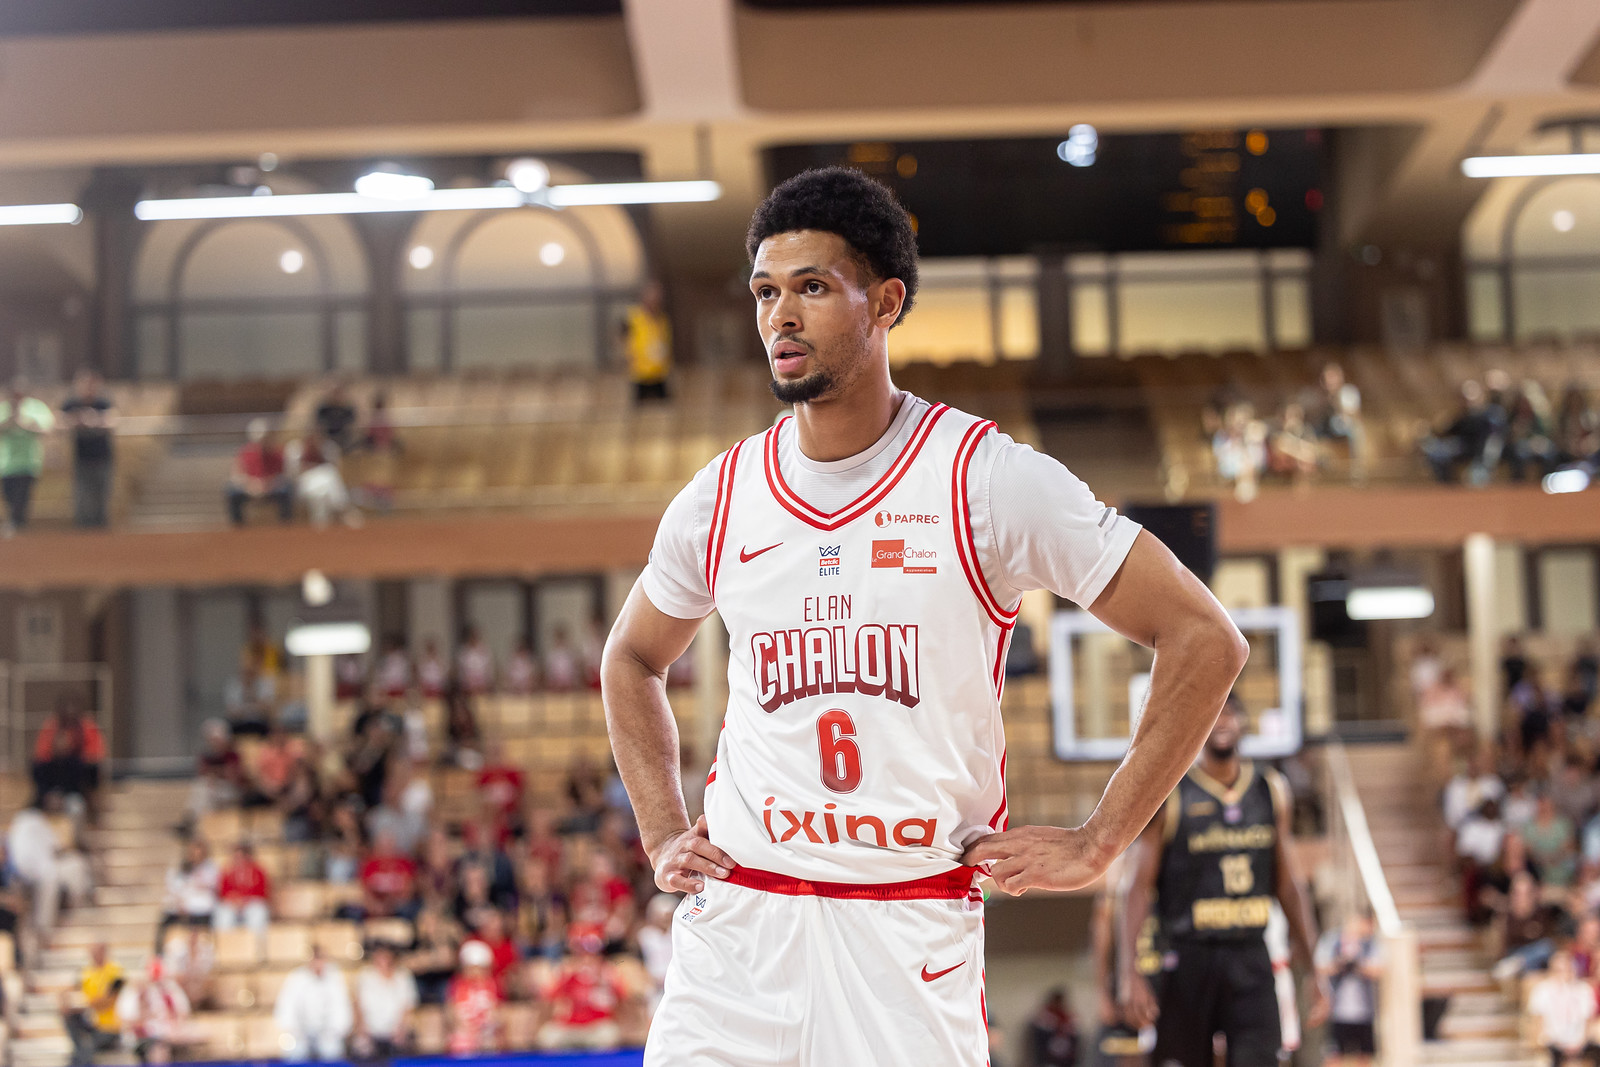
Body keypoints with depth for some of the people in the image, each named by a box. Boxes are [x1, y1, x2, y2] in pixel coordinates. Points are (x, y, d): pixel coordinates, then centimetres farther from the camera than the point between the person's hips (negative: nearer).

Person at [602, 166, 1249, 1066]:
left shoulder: (988, 478, -7)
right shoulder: (720, 498, 5)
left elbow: (1206, 642, -6)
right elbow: (633, 661, 25)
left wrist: (1096, 844, -7)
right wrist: (662, 834, 13)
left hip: (914, 933, -3)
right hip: (735, 923, 3)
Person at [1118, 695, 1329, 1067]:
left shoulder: (1272, 791, 11)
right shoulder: (1167, 795, -1)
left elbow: (1289, 885, 17)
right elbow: (1139, 886, -4)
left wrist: (1314, 968, 13)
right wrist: (1129, 972, -15)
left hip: (1251, 961, 2)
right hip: (1188, 962, -2)